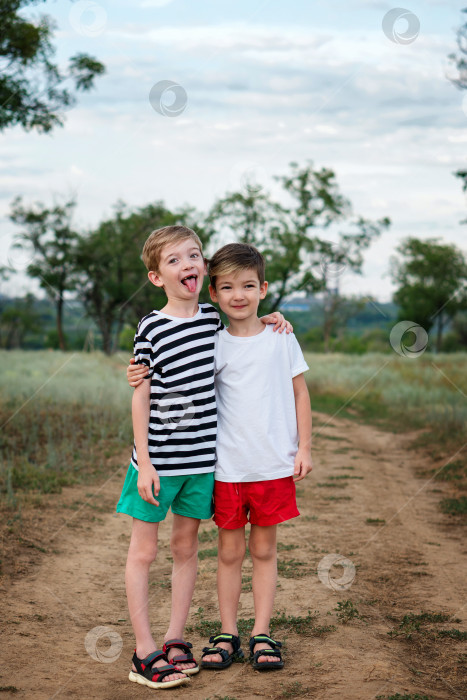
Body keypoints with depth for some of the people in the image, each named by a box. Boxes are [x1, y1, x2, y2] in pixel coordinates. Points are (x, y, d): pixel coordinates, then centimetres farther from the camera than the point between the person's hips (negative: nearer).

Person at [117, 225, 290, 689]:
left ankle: (174, 641, 23)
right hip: (159, 458, -4)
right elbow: (141, 397, -7)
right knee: (143, 551, 3)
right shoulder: (152, 328, -10)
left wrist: (266, 319, 9)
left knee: (185, 547, 12)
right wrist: (144, 463, -10)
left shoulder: (212, 317, 4)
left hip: (201, 456, 5)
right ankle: (144, 654, 9)